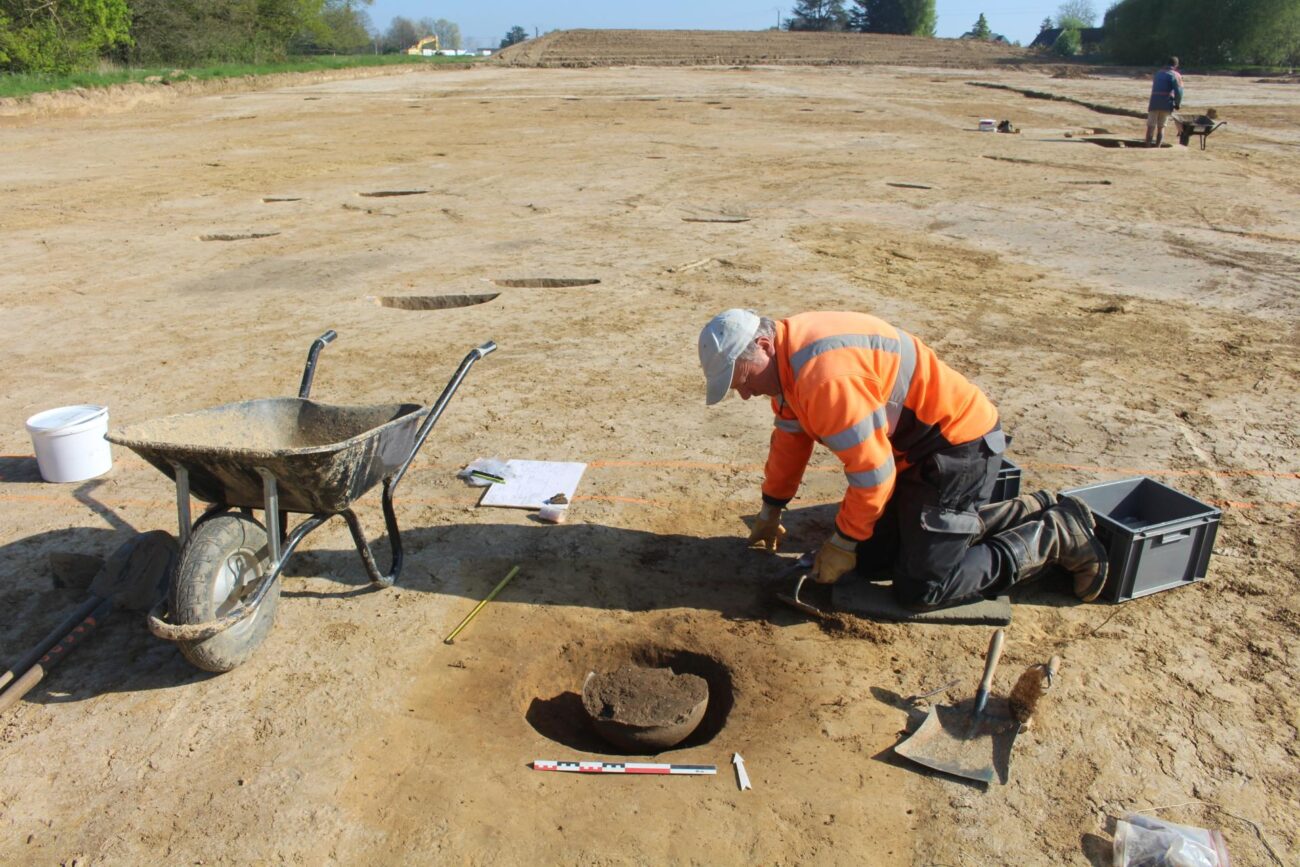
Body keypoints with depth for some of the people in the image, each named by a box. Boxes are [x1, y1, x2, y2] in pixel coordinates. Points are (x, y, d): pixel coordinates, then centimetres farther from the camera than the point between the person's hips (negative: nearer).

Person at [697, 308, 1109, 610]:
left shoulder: (826, 374, -31)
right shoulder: (788, 358, 1)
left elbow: (872, 473, -27)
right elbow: (790, 437, 15)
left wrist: (843, 544, -13)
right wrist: (770, 510, 20)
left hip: (959, 446, -10)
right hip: (913, 445, 10)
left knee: (922, 588, -10)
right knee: (874, 557, 15)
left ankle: (1059, 536, 7)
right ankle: (1037, 510, 23)